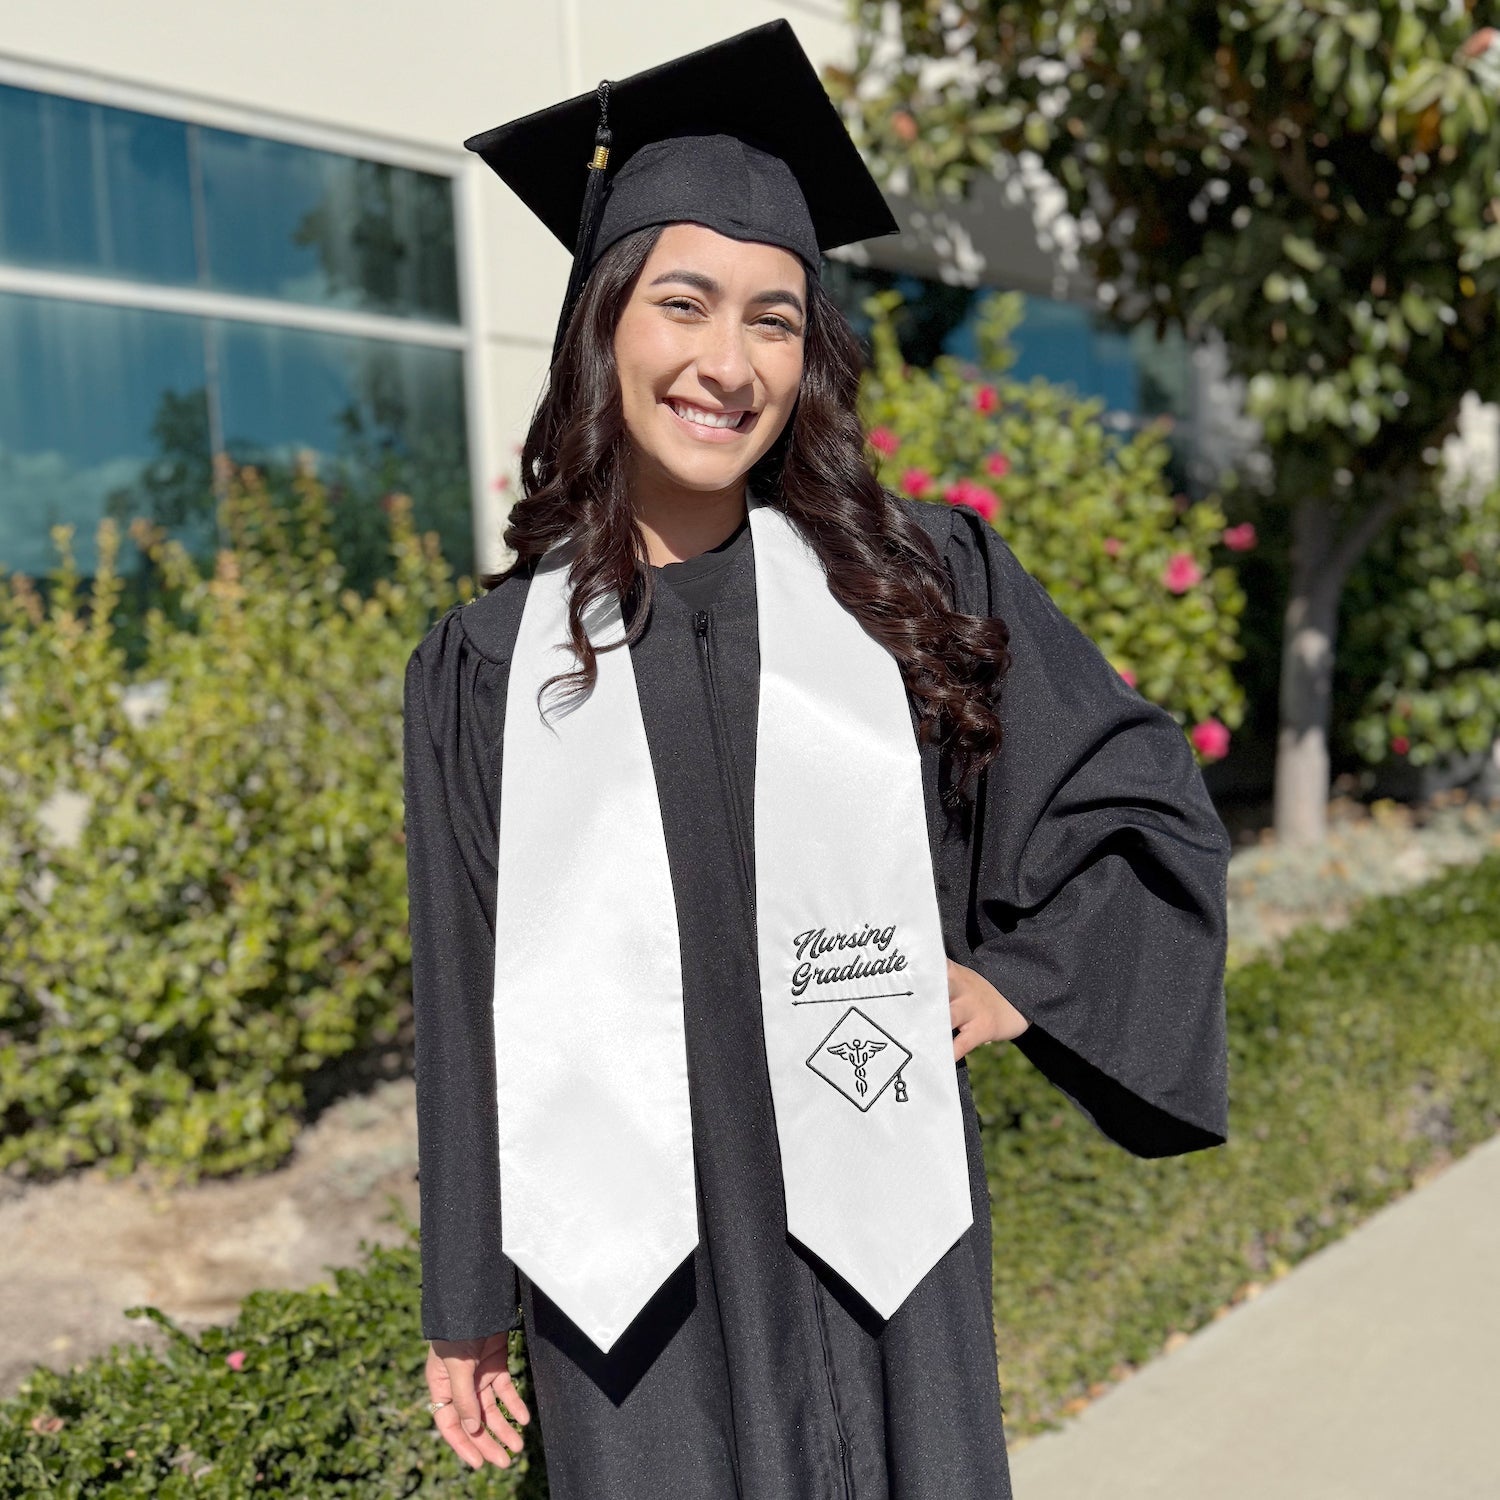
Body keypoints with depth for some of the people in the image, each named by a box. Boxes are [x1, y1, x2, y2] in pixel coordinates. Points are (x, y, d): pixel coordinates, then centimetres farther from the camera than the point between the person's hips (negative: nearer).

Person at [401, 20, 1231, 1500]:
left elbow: (1154, 805, 8)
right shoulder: (491, 662, -1)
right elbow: (473, 1012, 3)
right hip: (624, 1274, 0)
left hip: (875, 1250, 1)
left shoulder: (916, 584, -1)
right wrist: (466, 1308, 7)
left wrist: (1021, 981, -3)